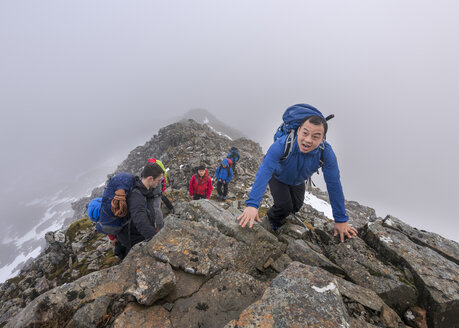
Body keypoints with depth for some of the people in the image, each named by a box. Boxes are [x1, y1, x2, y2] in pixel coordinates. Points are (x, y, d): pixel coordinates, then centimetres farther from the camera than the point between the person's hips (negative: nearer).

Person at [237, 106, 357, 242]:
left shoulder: (326, 153, -35)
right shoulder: (281, 144, -44)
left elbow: (334, 185, -28)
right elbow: (264, 172, -51)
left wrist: (341, 219, -22)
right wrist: (252, 204, -62)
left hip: (298, 182, 4)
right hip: (278, 177, -3)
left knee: (296, 207, 14)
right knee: (284, 206, -19)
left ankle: (280, 215, 50)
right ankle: (273, 220, 16)